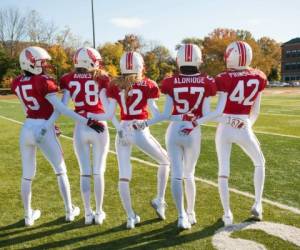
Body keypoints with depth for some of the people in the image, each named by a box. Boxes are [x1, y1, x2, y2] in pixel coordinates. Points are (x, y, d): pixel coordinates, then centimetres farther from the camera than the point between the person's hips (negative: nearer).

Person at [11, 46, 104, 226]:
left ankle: (29, 215, 27)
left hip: (27, 129, 6)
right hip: (44, 130, -5)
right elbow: (61, 108, -20)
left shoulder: (17, 84, 5)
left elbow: (29, 109, 10)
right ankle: (70, 211, 23)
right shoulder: (44, 82, -15)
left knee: (27, 175, 15)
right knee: (61, 171, 12)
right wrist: (88, 122, -21)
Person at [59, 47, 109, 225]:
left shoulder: (69, 80, 2)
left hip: (80, 129, 2)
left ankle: (88, 213, 18)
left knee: (85, 172, 10)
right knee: (99, 171, 8)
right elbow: (106, 105, -10)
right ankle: (99, 212, 17)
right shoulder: (101, 78, -3)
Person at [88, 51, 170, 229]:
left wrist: (87, 115, 9)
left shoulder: (115, 85, 4)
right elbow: (155, 113, -5)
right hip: (140, 131, -3)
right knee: (165, 161, 20)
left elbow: (109, 115, 1)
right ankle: (159, 201, 20)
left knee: (124, 175, 9)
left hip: (122, 131, 3)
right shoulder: (148, 85, -2)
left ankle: (131, 216, 14)